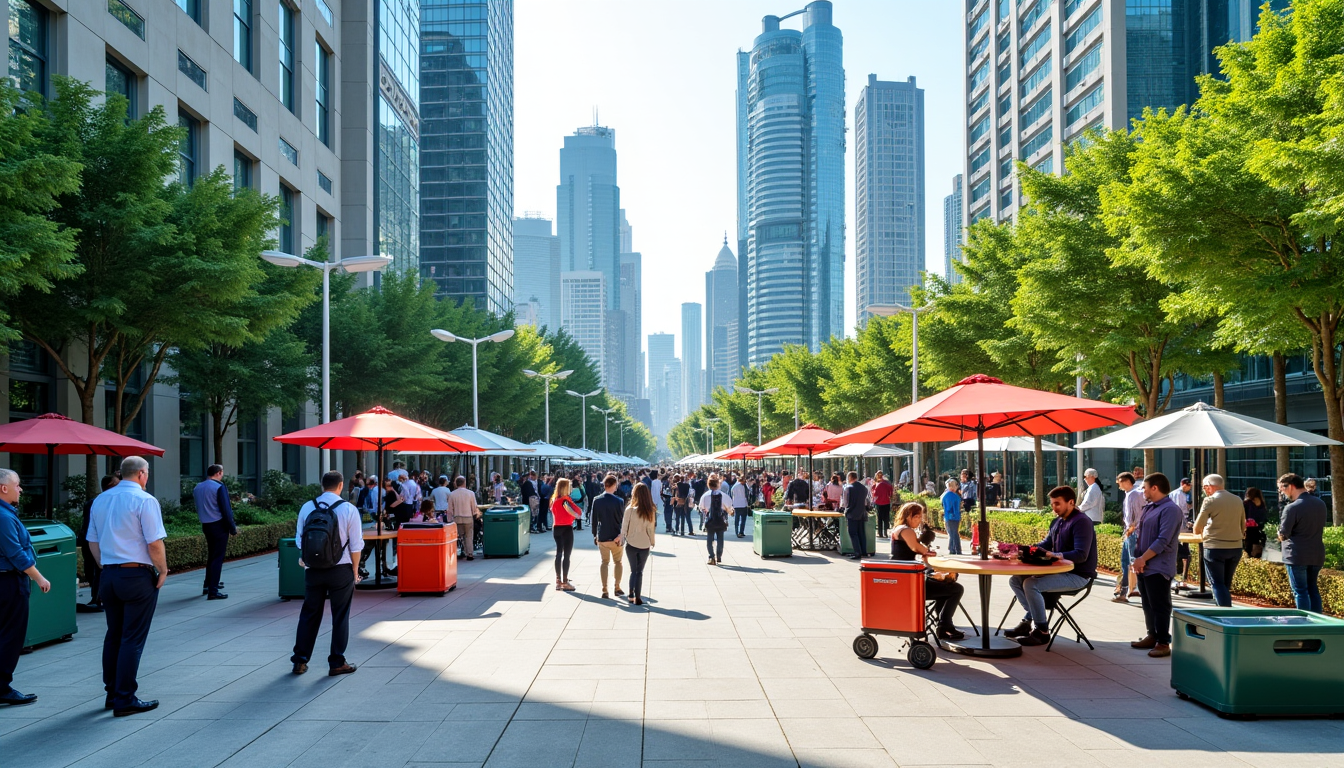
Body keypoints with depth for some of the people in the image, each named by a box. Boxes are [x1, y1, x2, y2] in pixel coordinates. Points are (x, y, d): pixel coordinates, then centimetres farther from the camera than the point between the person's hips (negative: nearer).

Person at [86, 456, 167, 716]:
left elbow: (93, 541, 14)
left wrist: (106, 568, 20)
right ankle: (125, 700, 0)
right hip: (137, 575, -7)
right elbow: (155, 543, -16)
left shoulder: (100, 500, 10)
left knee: (113, 636, 15)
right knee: (133, 639, -2)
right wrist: (163, 571, -4)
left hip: (109, 575, 7)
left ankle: (112, 694, 23)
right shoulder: (144, 500, -12)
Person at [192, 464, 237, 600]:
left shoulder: (197, 487, 10)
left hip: (205, 526, 7)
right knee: (217, 558, -4)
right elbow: (225, 509, -15)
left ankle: (207, 586, 29)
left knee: (211, 556, 21)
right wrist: (232, 528, -9)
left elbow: (199, 507, 14)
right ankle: (213, 591, -5)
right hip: (219, 525, -7)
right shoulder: (219, 487, -13)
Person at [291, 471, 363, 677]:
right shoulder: (349, 509, -10)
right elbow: (355, 545, -8)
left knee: (309, 614, 14)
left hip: (312, 570, 3)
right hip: (340, 570, -3)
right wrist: (355, 570, 4)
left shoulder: (307, 508, -1)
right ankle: (337, 663, 12)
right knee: (340, 616, 7)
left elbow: (300, 540, 6)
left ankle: (300, 660, 19)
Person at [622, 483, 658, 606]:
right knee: (640, 571, 13)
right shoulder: (651, 511, -6)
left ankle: (631, 595, 5)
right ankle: (638, 597, 9)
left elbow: (624, 526, -7)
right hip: (644, 545, 1)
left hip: (631, 544, -1)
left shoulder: (630, 509, -12)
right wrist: (652, 542, 10)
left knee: (633, 570, 16)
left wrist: (621, 537, 7)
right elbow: (651, 529, -2)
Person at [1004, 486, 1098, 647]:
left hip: (1078, 575, -9)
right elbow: (1045, 544, 18)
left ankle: (1041, 631, -13)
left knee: (1031, 584, -26)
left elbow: (1081, 555, -25)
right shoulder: (1057, 521, 13)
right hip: (1060, 571, 10)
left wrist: (1055, 555, -38)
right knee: (1016, 580, 3)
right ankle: (1029, 620, 6)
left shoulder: (1081, 522, -16)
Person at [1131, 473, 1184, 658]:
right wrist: (1138, 559, 6)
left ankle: (1163, 643, 3)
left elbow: (1163, 540, -22)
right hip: (1144, 566, 9)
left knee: (1160, 606, -3)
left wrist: (1143, 559, -18)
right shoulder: (1149, 508, 14)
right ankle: (1152, 636, 26)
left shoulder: (1170, 509, -15)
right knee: (1148, 604, 16)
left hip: (1159, 568, -9)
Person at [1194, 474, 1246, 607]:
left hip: (1215, 548, -6)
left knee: (1217, 585, 1)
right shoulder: (1238, 500, 7)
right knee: (1226, 584, 16)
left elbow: (1197, 529, -9)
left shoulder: (1210, 501, -10)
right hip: (1236, 548, 6)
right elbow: (1243, 526, 14)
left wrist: (1201, 531, 13)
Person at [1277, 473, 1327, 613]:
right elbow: (1321, 526, 19)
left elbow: (1282, 535, -14)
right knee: (1313, 588, 17)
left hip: (1297, 556, -7)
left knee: (1300, 591, 1)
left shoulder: (1291, 508, -18)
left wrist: (1280, 533, 7)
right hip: (1317, 555, 7)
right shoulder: (1321, 503, 6)